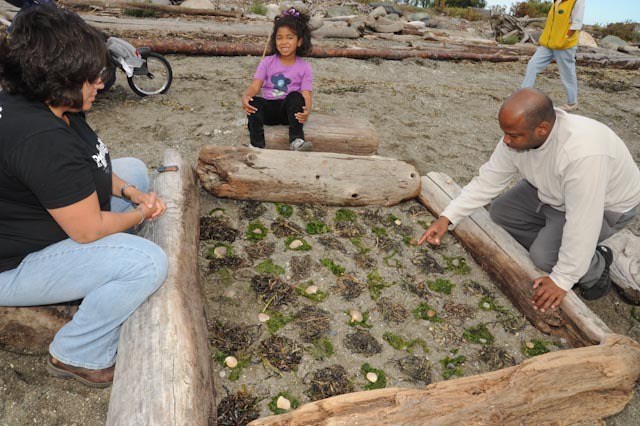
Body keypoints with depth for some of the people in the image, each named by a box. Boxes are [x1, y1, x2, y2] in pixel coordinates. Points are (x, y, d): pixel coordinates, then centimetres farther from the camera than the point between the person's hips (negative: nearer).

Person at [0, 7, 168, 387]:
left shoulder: (50, 106, -4)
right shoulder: (41, 140, -34)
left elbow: (91, 166, 10)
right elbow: (89, 230, -29)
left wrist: (131, 193, -7)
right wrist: (140, 214, -11)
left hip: (39, 216, 10)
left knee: (135, 169, 13)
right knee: (149, 262, -28)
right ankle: (78, 357, -4)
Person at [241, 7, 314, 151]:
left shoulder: (304, 67, -1)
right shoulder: (267, 62, 3)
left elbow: (306, 95, -12)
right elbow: (255, 86, -8)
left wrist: (307, 110, -36)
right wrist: (245, 96, -32)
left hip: (290, 108, -1)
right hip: (269, 108, 2)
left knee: (295, 96, -32)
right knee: (255, 102, -29)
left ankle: (296, 140, -39)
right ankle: (256, 145, -38)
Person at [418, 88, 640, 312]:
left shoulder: (582, 153, -44)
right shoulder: (519, 134, -21)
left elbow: (582, 223, -38)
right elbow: (487, 180, -12)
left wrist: (562, 279, -29)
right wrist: (447, 217, -20)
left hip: (607, 205, -7)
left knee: (545, 255, -23)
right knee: (501, 211, -1)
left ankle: (596, 269, 9)